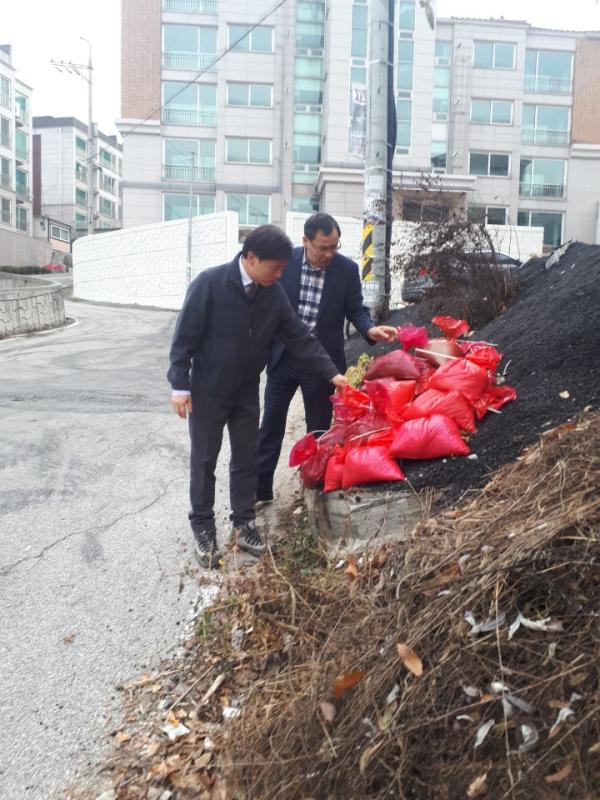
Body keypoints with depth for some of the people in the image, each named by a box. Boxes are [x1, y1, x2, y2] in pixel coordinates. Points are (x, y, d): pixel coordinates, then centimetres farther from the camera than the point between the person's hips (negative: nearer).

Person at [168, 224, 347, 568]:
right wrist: (180, 386, -16)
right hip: (207, 391, -4)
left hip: (247, 393, 5)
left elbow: (300, 337, -1)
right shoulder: (210, 283, -21)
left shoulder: (275, 293, -6)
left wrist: (332, 373, -5)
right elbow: (185, 337, -16)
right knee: (204, 461, 8)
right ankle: (203, 527, 24)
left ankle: (244, 523, 28)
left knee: (246, 459, 13)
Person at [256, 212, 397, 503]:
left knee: (318, 430, 10)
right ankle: (260, 488, 22)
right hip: (282, 357, 1)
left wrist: (370, 329, -21)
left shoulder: (348, 269, -8)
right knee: (271, 425, 9)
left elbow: (356, 310, 1)